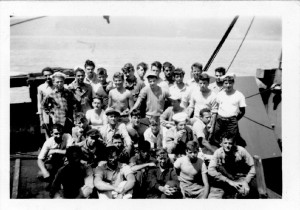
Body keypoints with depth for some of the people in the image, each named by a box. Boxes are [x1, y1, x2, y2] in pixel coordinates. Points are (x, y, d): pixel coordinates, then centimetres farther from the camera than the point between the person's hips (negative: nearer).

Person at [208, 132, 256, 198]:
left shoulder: (241, 151, -18)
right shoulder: (218, 152, -19)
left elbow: (252, 167, -10)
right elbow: (211, 171, -29)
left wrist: (246, 182, -21)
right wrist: (230, 181, -30)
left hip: (240, 177, -3)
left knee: (245, 191, -30)